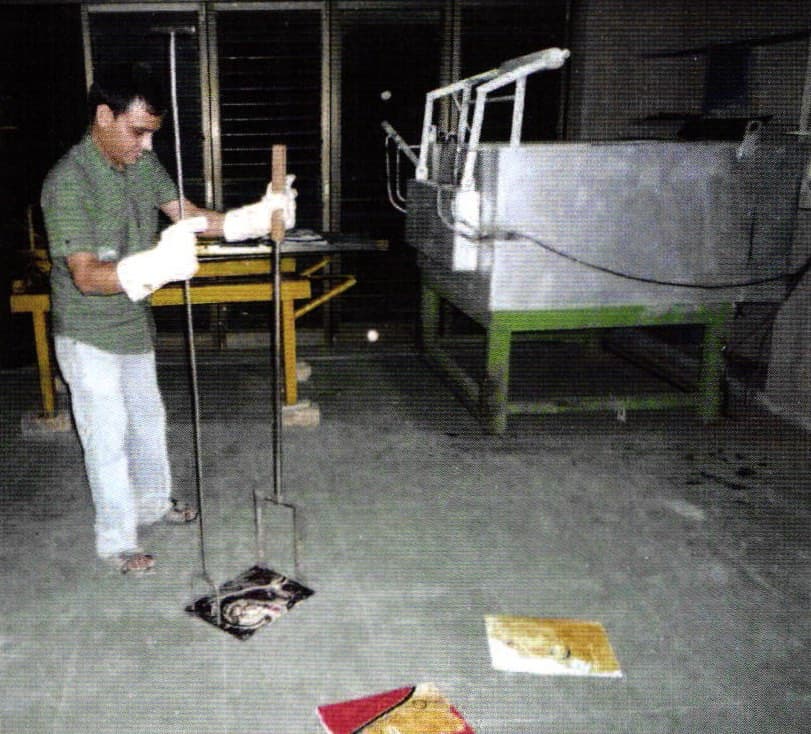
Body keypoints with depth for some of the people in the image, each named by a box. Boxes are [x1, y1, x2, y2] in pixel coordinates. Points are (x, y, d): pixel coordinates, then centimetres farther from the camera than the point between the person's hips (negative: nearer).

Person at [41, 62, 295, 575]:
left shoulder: (141, 161, -3)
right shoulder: (69, 182, -27)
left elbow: (187, 215, -3)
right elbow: (86, 276, -34)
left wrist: (256, 217, -19)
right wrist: (155, 266, -54)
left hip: (133, 321, 8)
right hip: (89, 334, -8)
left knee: (148, 417, 21)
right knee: (108, 436, 3)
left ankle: (153, 502, 42)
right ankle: (117, 540, 21)